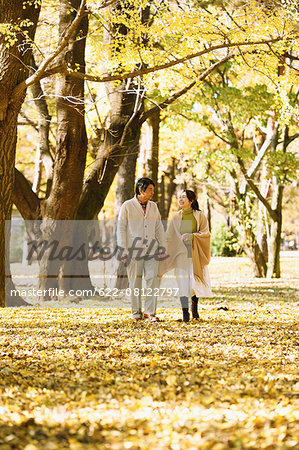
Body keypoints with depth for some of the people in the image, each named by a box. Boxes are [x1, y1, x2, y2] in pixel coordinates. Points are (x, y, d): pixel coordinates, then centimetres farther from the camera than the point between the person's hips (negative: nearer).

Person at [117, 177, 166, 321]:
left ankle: (150, 312, -2)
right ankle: (136, 311, 13)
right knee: (135, 281, 1)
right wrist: (123, 249, -7)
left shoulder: (153, 206, 13)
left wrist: (162, 247, 10)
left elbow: (159, 228, 17)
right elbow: (121, 228, -1)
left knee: (152, 279, -6)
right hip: (134, 249, -3)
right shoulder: (127, 206, 0)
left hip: (151, 249, 3)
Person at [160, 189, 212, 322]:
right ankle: (185, 314, -8)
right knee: (183, 283, -8)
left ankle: (195, 305, 31)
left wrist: (191, 235, -19)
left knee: (195, 282, 3)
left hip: (196, 252, -1)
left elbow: (206, 232, -4)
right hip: (181, 252, 1)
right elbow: (169, 238, 6)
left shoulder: (199, 215, 1)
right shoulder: (176, 218, 6)